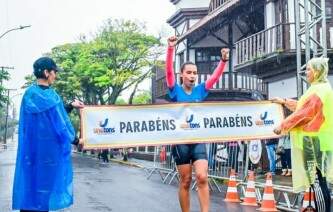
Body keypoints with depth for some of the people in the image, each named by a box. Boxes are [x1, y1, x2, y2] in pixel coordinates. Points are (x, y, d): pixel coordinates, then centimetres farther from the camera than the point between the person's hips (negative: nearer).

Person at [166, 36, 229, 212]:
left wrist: (224, 60, -20)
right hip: (180, 140, -2)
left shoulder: (200, 90, 5)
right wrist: (170, 49, -27)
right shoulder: (176, 91, -1)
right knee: (185, 181, 4)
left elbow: (215, 76, -4)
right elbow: (168, 70, -15)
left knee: (202, 178, -12)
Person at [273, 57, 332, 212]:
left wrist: (283, 126, -8)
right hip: (316, 139, 10)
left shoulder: (318, 91, -16)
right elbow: (303, 106, 27)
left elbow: (303, 113, -16)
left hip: (313, 140, -10)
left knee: (317, 181, -9)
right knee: (316, 179, 12)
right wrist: (285, 102, 31)